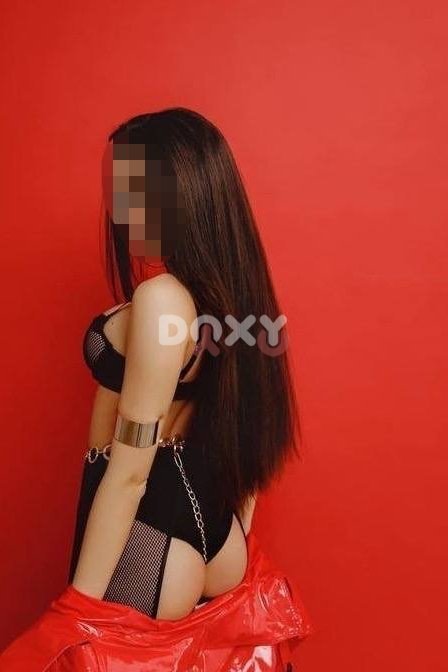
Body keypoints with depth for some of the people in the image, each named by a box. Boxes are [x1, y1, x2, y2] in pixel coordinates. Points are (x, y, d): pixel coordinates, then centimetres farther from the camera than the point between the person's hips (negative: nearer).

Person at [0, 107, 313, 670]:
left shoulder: (161, 297, -24)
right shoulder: (230, 287, 2)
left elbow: (129, 472, -23)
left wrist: (79, 613, -14)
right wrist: (232, 545, 18)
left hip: (150, 538, -8)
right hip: (214, 533, 8)